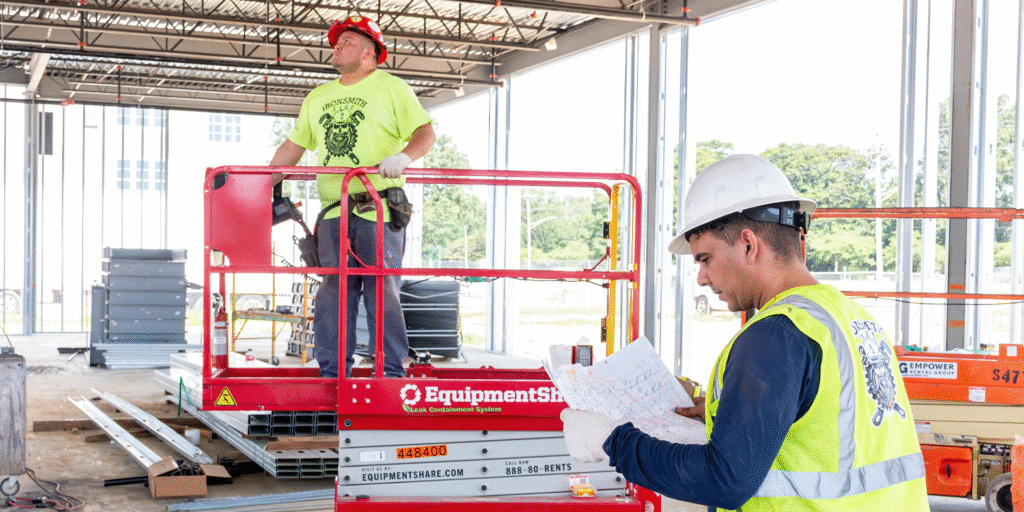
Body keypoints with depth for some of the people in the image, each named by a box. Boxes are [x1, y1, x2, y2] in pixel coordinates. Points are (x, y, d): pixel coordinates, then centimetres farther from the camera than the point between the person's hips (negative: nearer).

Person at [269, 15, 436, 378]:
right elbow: (293, 147, 26)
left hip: (379, 209, -4)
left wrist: (403, 157, -23)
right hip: (333, 212, 5)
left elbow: (426, 133, -4)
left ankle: (393, 373, 0)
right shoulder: (317, 98, 22)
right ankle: (332, 375, 6)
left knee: (382, 291, -6)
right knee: (333, 294, 1)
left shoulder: (391, 88, 6)